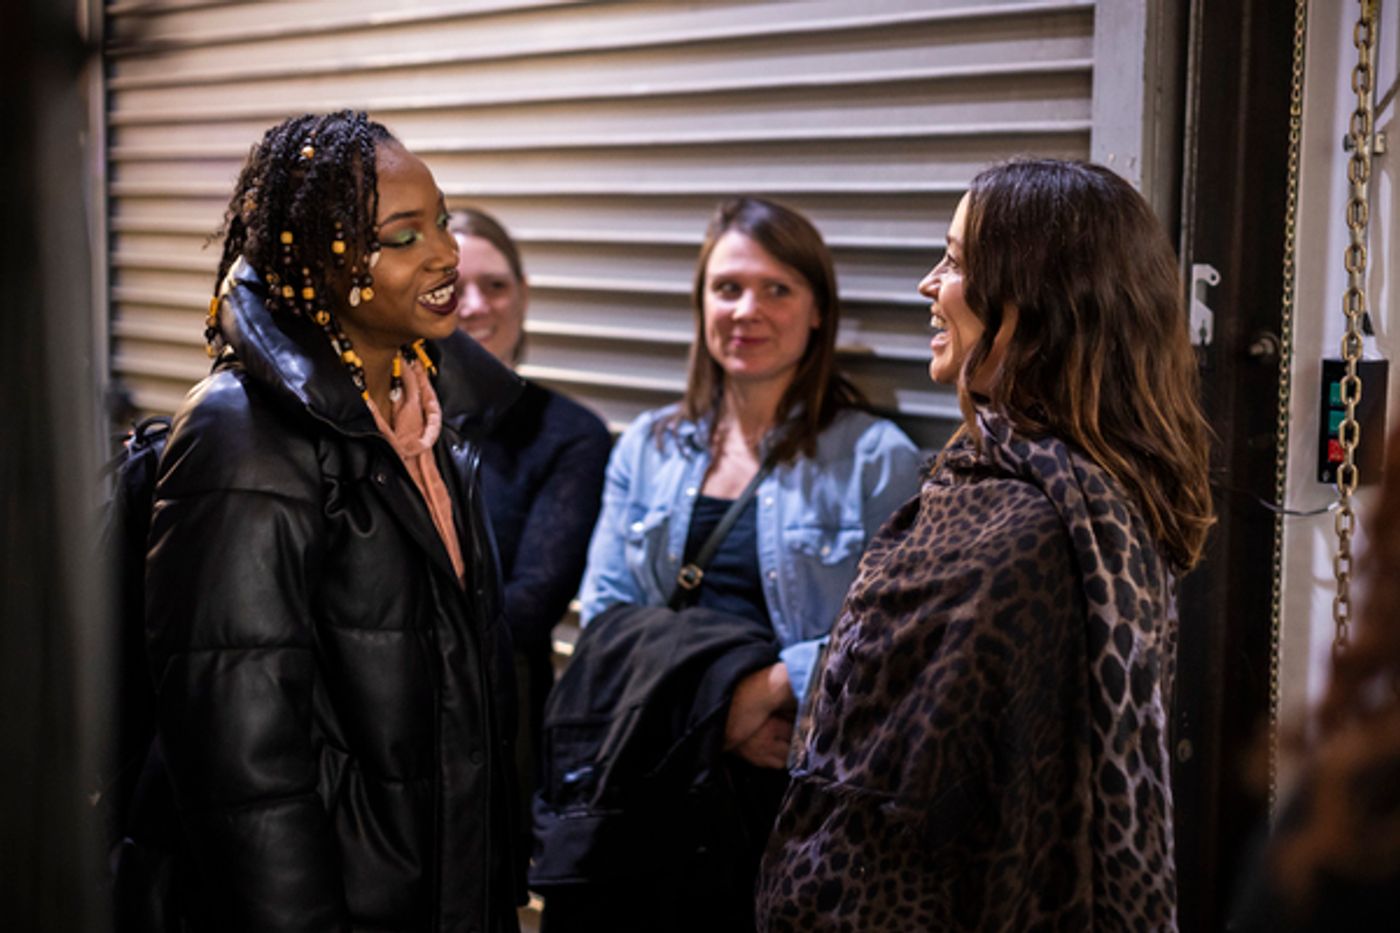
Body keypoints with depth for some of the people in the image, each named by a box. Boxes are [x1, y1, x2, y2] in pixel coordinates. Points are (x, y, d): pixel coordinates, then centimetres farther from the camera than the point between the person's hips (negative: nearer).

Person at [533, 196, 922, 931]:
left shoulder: (876, 458, -2)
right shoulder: (648, 447, 10)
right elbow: (605, 614, 5)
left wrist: (773, 688, -20)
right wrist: (710, 699, -11)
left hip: (797, 789, -3)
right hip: (649, 782, 3)